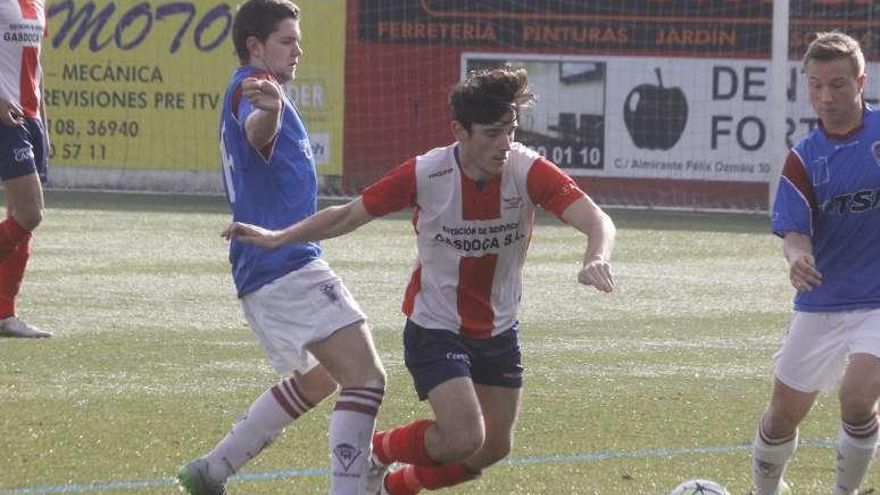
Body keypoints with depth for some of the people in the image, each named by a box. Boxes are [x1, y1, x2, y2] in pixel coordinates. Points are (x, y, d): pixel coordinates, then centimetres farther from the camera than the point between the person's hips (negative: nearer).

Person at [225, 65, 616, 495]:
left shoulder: (528, 171, -18)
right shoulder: (424, 174, -20)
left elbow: (596, 221, -27)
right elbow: (350, 215, -6)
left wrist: (597, 258, -50)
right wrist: (278, 238, -12)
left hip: (499, 332, 4)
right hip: (435, 328, -4)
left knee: (493, 449, 8)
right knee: (464, 439, -19)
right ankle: (378, 451, 12)